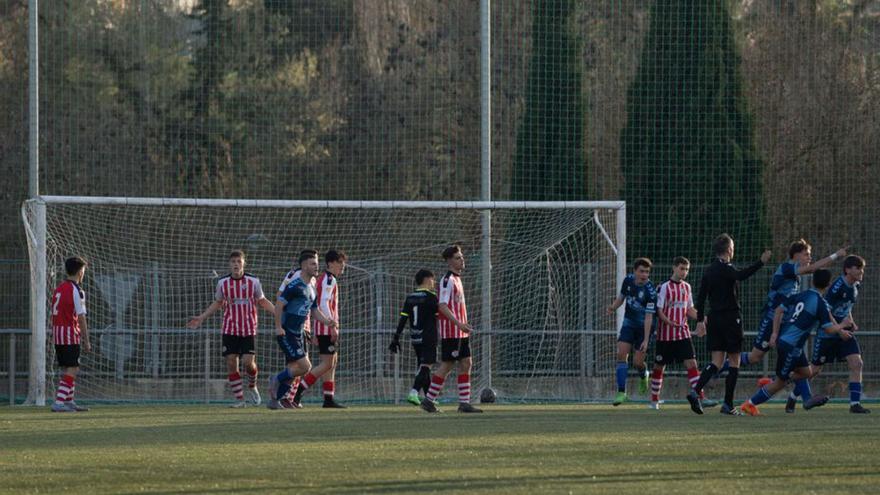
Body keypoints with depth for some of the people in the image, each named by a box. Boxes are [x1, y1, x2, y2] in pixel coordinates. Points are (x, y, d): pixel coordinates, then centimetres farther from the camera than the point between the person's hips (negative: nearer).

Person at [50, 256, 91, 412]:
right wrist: (86, 341, -10)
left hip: (57, 331, 8)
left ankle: (69, 401, 20)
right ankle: (59, 402, -16)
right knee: (71, 369, -8)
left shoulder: (59, 288, 13)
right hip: (70, 333, -8)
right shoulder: (76, 290, -11)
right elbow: (81, 318, -14)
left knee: (68, 369, 16)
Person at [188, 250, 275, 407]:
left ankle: (252, 387, 20)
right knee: (231, 363, -5)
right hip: (229, 329, 1)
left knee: (248, 362, -11)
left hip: (249, 330, -1)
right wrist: (201, 317, 12)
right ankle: (239, 399, 5)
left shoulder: (253, 281, -2)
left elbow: (262, 301, 10)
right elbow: (217, 303, 16)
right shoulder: (222, 282, 1)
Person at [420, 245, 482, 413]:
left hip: (460, 332, 9)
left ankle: (464, 403, 3)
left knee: (466, 364, 4)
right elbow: (442, 306, -20)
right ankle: (429, 399, 3)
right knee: (447, 365, -5)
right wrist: (459, 324, -25)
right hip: (450, 331, -9)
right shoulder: (447, 280, -13)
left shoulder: (457, 279, 17)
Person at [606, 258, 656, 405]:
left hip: (644, 326, -4)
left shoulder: (650, 291, -23)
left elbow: (648, 317, -23)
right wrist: (613, 307, -8)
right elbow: (621, 297, 13)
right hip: (629, 322, 4)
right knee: (621, 354, -13)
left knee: (638, 362, -7)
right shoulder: (628, 280, -7)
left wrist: (646, 340, -26)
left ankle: (643, 375, 31)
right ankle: (621, 392, -10)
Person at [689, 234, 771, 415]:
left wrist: (700, 321, 20)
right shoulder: (725, 269, -11)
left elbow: (701, 297, 15)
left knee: (717, 362, 6)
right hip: (730, 318, -7)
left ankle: (696, 391, -14)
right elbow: (740, 276, -34)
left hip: (714, 319, 7)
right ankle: (728, 404, -1)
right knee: (734, 362, 2)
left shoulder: (709, 270, 12)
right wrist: (761, 263, -38)